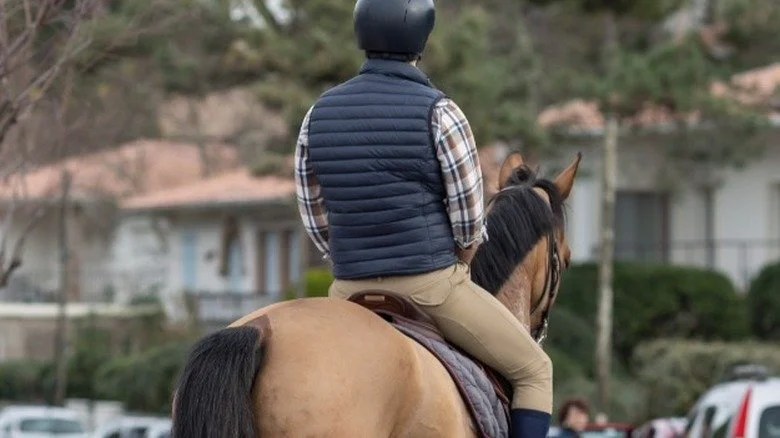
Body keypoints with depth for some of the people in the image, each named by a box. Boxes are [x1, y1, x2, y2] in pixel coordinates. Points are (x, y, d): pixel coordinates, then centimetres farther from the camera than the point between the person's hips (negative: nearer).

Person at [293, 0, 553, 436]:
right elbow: (470, 223, -8)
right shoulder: (438, 112, -12)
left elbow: (315, 219, 8)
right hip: (432, 285, -5)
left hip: (351, 291, 5)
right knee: (534, 371, 13)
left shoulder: (319, 114, 3)